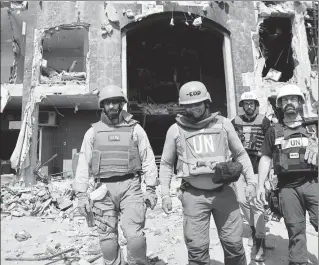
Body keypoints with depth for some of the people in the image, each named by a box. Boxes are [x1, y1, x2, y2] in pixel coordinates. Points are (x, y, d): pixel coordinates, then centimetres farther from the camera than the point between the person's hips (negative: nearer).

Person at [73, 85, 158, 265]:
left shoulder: (135, 128, 5)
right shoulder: (93, 132, 8)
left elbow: (148, 159, 3)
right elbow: (83, 163, 6)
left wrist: (151, 189, -2)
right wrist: (81, 194, 0)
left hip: (130, 186, -2)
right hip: (104, 189, 2)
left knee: (134, 235, -8)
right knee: (108, 238, 9)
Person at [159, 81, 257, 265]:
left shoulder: (223, 123, 1)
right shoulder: (176, 130, -1)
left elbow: (240, 154, 11)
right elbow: (166, 164, 7)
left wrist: (251, 181, 3)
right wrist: (165, 194, 1)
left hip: (223, 192, 1)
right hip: (194, 195, -1)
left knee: (234, 242, 11)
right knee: (197, 247, 5)